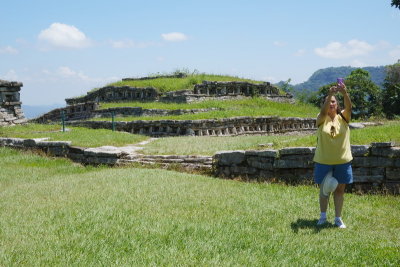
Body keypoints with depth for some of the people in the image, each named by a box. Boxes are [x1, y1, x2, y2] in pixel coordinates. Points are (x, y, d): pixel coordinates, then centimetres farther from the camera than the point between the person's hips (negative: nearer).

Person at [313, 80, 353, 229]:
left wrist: (345, 93, -39)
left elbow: (349, 107, -20)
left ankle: (338, 218, 20)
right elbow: (324, 110, -25)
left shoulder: (343, 117, 0)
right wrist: (329, 94, -42)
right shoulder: (322, 119, -3)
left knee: (340, 189, 8)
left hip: (343, 161, 1)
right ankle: (323, 216, 27)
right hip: (323, 161, -1)